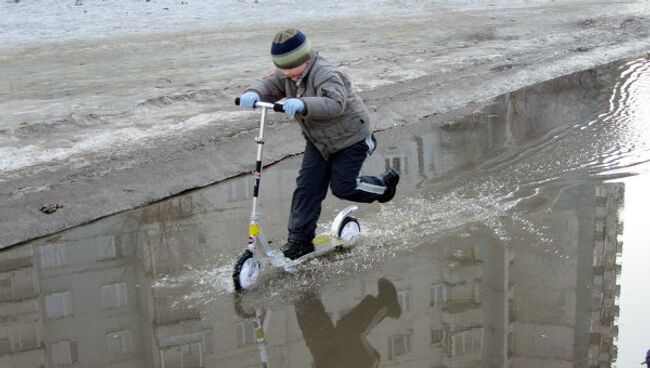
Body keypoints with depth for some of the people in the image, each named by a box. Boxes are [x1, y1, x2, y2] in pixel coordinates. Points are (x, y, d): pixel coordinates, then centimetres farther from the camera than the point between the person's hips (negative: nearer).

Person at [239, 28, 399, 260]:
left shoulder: (327, 75, -31)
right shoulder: (287, 75, -5)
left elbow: (334, 104, -46)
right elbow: (269, 85, -12)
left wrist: (303, 104, -62)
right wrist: (254, 93, -37)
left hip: (350, 138, -7)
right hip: (318, 141, 8)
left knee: (342, 187, -4)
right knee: (306, 187, 1)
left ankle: (385, 183, 24)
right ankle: (299, 239, 7)